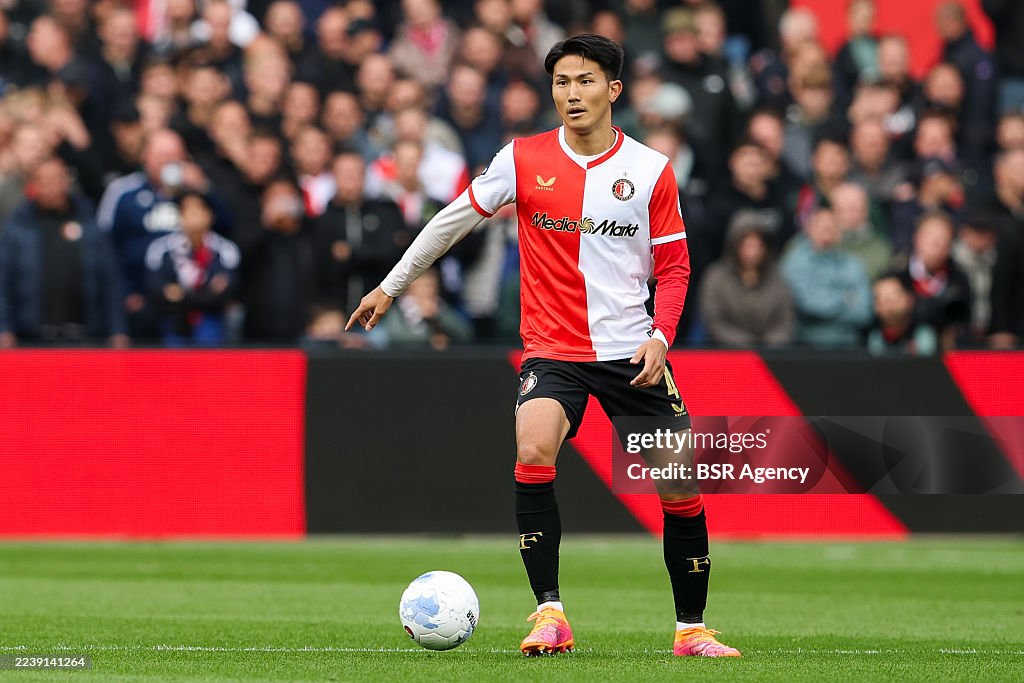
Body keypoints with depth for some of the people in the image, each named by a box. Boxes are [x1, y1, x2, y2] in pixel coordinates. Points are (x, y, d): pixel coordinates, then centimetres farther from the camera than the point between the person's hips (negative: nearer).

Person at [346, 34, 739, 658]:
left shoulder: (652, 171, -1)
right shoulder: (523, 160, -1)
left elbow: (674, 266, 6)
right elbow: (452, 221, 10)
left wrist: (660, 336, -9)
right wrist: (390, 287, 14)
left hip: (633, 354, 1)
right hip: (553, 350, -1)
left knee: (681, 488, -2)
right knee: (534, 452, -29)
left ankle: (692, 629, 17)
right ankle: (550, 614, -23)